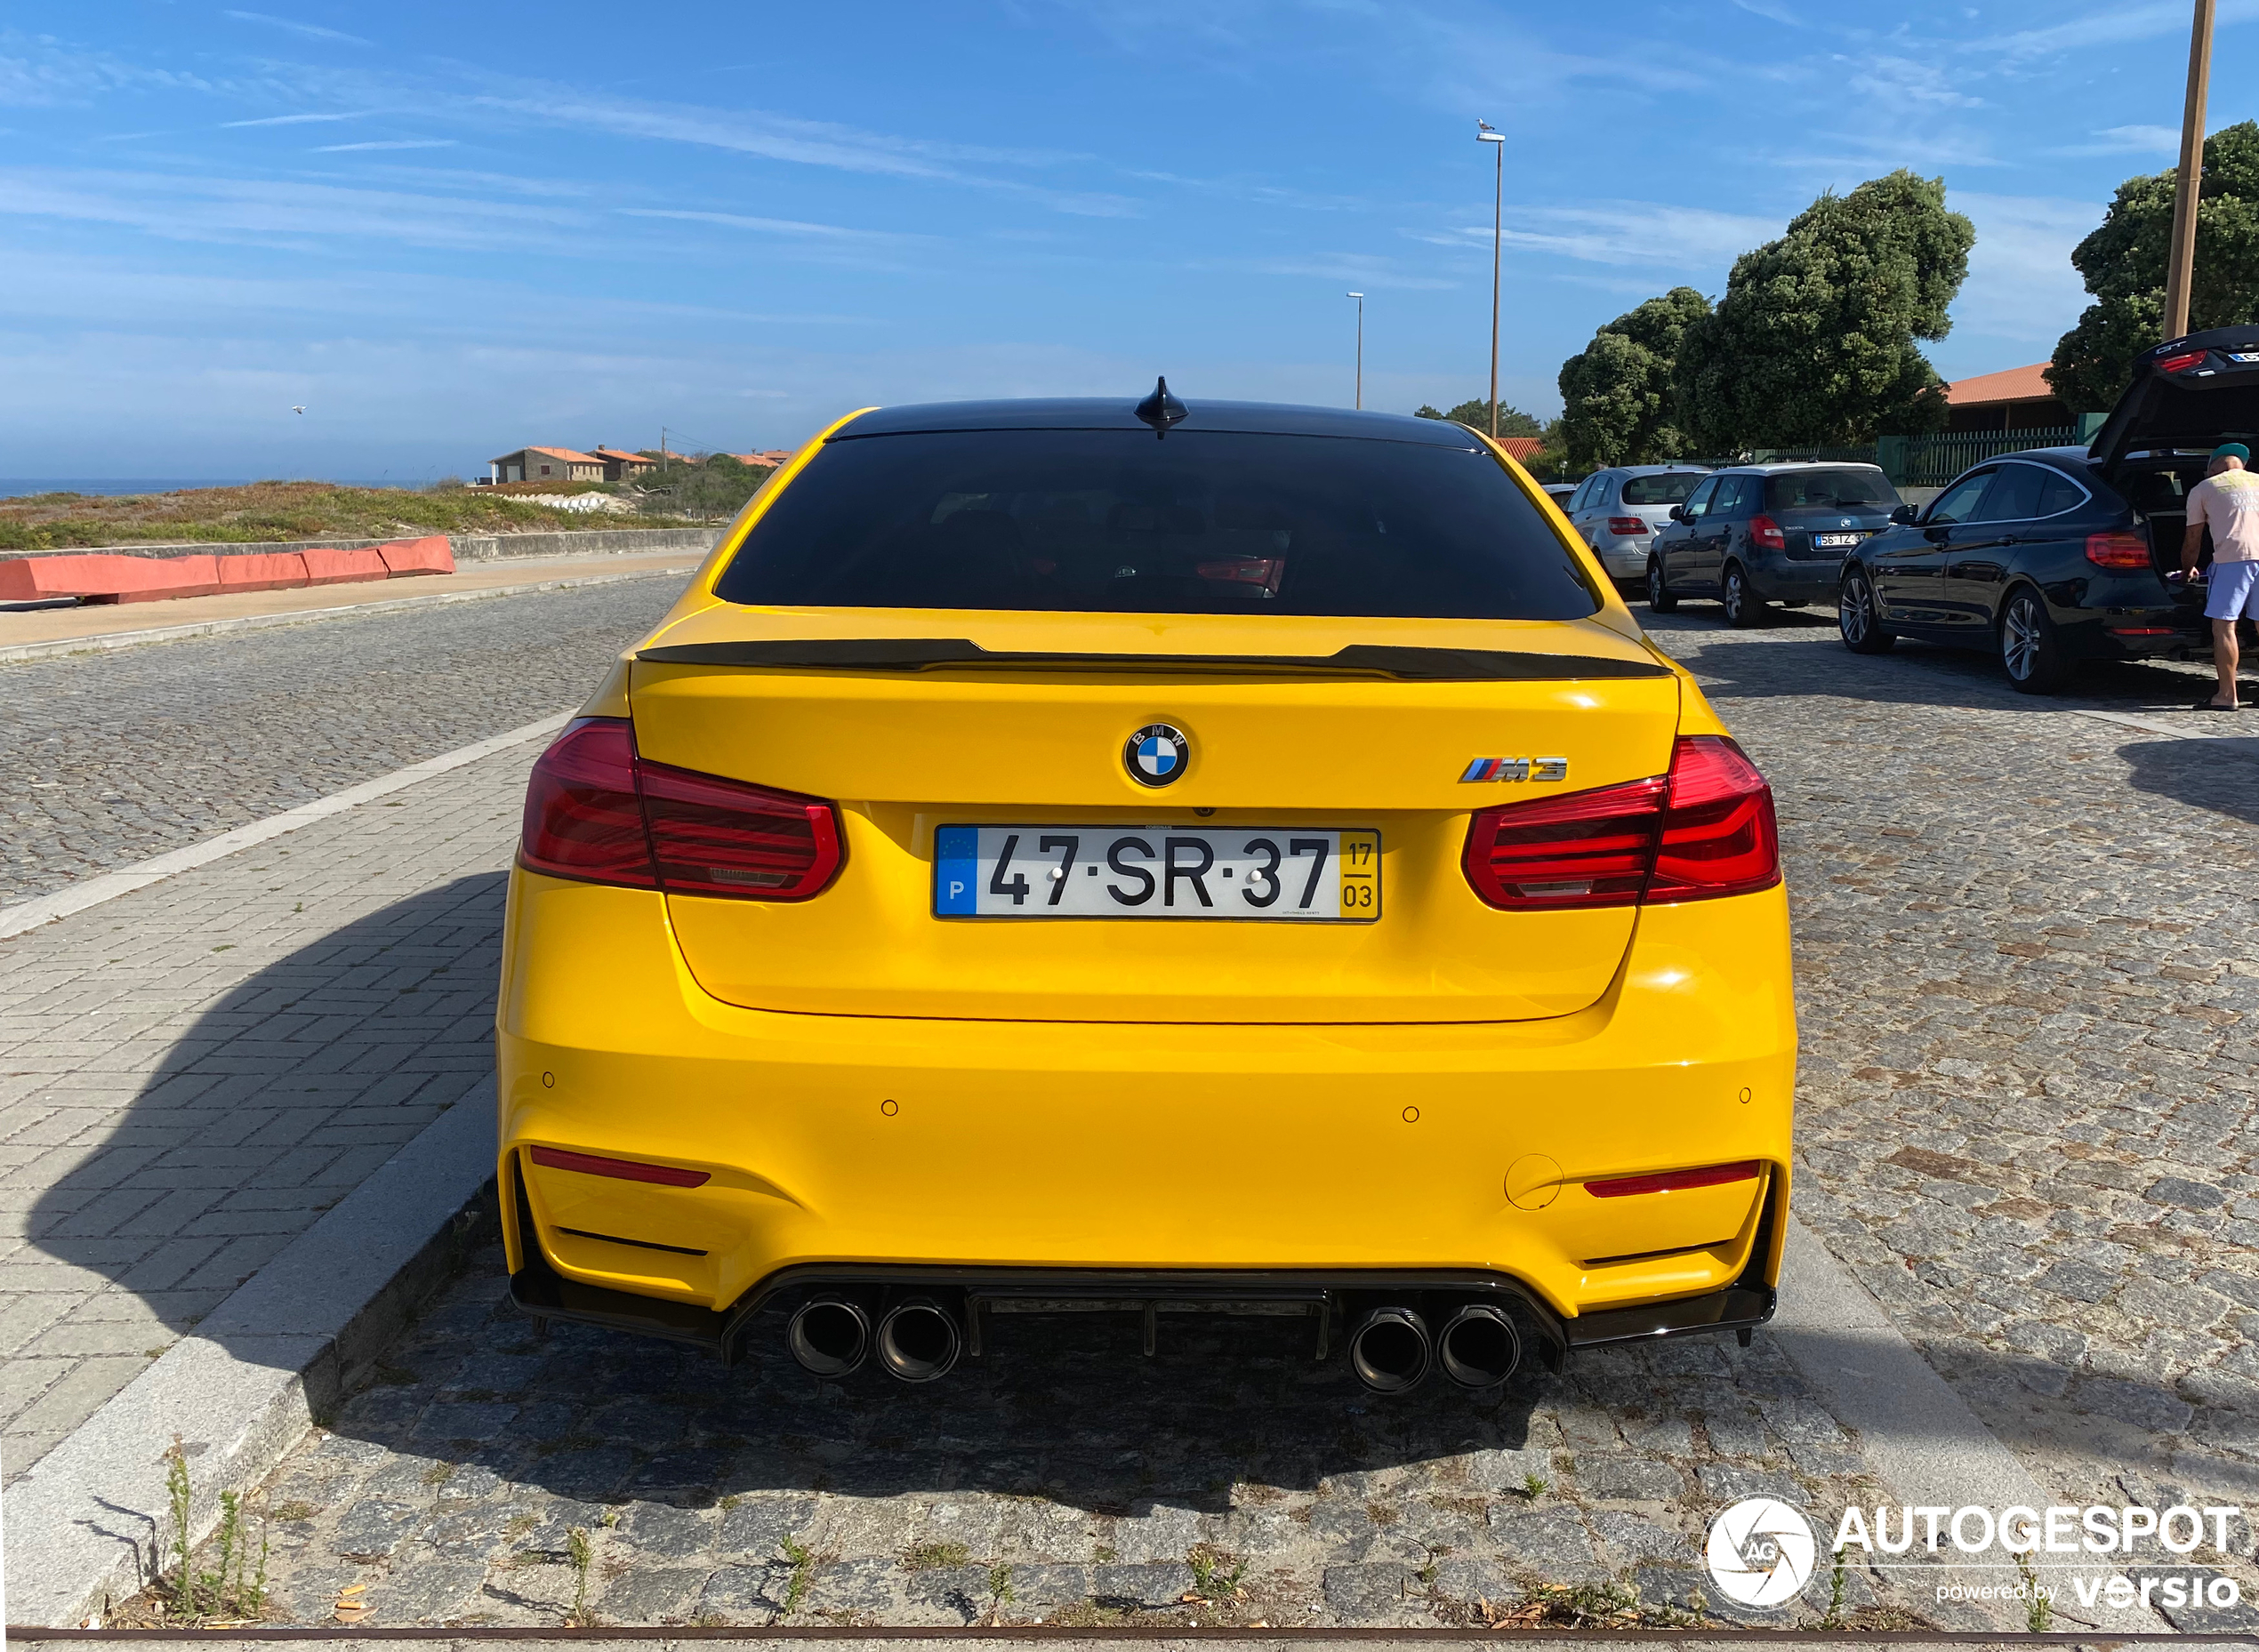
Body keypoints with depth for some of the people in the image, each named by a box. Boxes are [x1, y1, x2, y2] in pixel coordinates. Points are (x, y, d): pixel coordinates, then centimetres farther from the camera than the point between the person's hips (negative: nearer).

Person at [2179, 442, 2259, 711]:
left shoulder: (2203, 489, 14)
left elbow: (2193, 540, 17)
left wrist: (2187, 570, 32)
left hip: (2232, 558, -4)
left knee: (2223, 627, -1)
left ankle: (2227, 695, -4)